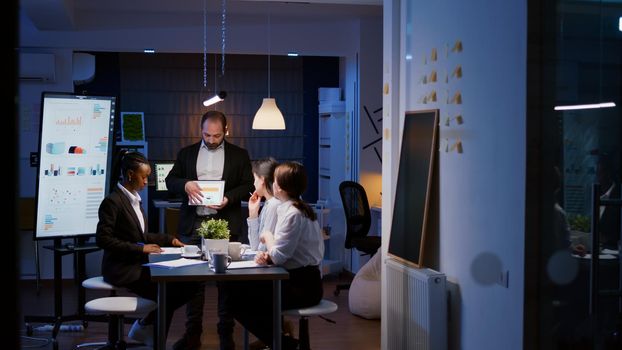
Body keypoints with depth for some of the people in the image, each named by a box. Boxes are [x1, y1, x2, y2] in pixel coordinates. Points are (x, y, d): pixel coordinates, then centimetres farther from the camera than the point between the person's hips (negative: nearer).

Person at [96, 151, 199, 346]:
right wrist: (140, 248, -21)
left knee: (187, 285, -5)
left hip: (139, 265, 8)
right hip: (123, 269, -8)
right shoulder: (113, 201, -14)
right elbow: (103, 239, -19)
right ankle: (145, 327, 7)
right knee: (169, 292, -19)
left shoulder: (134, 198, 13)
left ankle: (148, 326, 8)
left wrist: (169, 240, 8)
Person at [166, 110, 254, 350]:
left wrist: (228, 199, -14)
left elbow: (248, 186, 3)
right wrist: (185, 184, -12)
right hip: (193, 223, 2)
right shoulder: (186, 153, 12)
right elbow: (170, 180, 9)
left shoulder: (239, 155, 7)